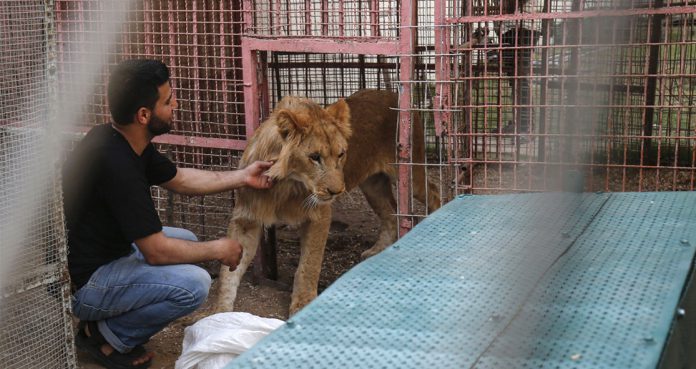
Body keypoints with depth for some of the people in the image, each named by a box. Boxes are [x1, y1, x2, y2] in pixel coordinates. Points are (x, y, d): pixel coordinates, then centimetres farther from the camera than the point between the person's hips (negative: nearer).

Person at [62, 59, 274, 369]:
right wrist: (219, 250, -10)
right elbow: (157, 252, -25)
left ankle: (107, 324, 14)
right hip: (79, 283, -10)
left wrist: (243, 177, 9)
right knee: (193, 284, -22)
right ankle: (106, 336, 0)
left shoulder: (126, 140, -1)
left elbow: (179, 179, 16)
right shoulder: (116, 163, -30)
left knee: (186, 241, 20)